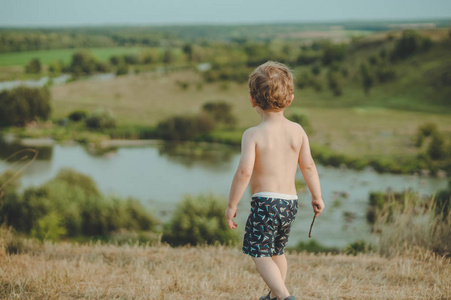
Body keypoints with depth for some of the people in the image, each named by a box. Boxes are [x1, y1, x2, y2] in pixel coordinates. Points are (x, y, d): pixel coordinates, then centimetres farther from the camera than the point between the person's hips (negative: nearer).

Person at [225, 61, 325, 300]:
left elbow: (244, 171, -21)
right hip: (290, 201, 6)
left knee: (261, 255, 0)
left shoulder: (253, 135, -13)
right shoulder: (297, 131, 2)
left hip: (265, 202, -6)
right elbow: (308, 166, 9)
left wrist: (231, 204, -12)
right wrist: (317, 196, 22)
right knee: (276, 252, 23)